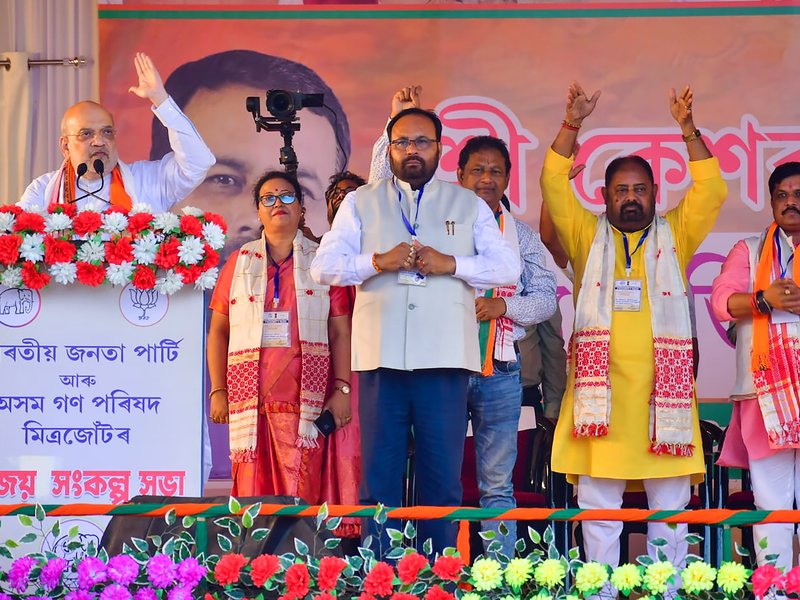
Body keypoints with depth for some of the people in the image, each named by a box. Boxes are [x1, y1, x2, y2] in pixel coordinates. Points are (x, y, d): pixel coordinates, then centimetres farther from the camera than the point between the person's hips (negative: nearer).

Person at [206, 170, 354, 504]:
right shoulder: (240, 262, 15)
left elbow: (340, 332, 8)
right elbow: (218, 330, 13)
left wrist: (342, 389, -2)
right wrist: (217, 391, 4)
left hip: (305, 399, -1)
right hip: (248, 399, 1)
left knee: (300, 496, -9)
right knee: (251, 493, -5)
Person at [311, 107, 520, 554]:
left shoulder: (469, 205, 15)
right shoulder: (360, 203, 15)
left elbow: (509, 267, 6)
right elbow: (324, 266, 5)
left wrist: (451, 263, -8)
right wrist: (379, 261, -12)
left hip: (445, 356, 0)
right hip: (381, 357, 0)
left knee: (443, 479, 0)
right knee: (379, 478, 1)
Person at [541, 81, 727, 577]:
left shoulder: (674, 235, 12)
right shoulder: (588, 236, 12)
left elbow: (711, 192, 2)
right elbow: (554, 185, 3)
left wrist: (688, 130, -8)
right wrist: (572, 126, -7)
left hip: (663, 388, 0)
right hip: (599, 388, 0)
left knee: (670, 507, 2)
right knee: (598, 507, 1)